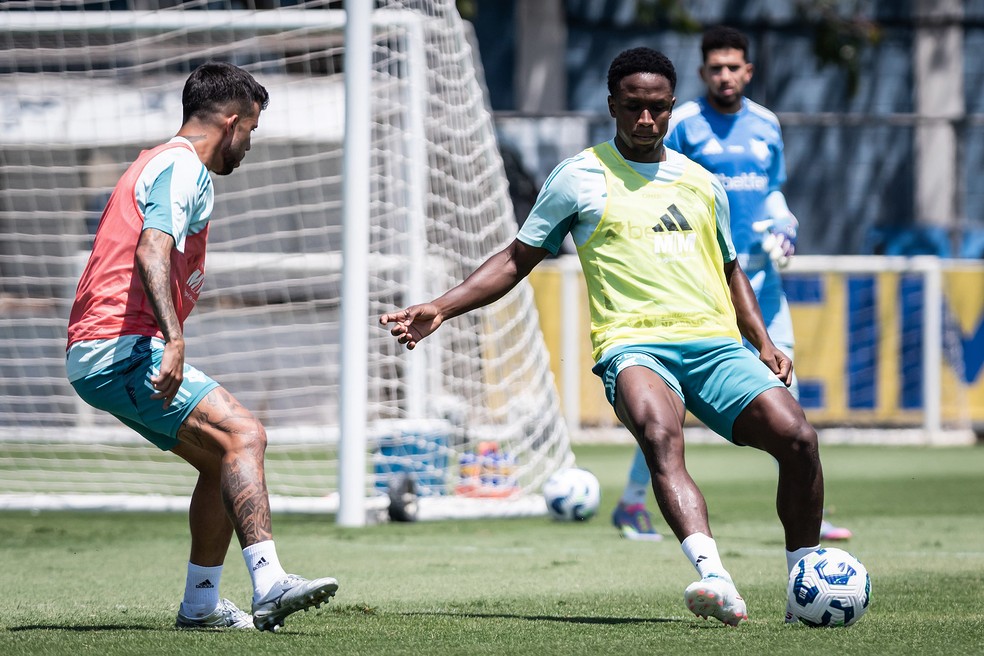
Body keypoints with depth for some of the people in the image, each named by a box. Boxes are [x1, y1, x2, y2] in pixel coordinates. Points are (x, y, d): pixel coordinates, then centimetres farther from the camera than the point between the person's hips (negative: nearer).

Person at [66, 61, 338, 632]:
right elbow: (151, 249, -25)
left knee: (223, 460, 14)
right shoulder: (183, 168, -9)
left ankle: (201, 603, 17)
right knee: (243, 435, -21)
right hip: (123, 350, -11)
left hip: (96, 358, 11)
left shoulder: (164, 165, 24)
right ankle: (269, 585, -32)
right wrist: (174, 338, -36)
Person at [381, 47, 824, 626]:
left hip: (716, 342, 4)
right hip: (633, 344, -4)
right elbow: (517, 261, 16)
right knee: (661, 435, -38)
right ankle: (716, 579, -56)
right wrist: (440, 308, 4)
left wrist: (764, 344, 18)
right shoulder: (580, 179, 10)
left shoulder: (701, 184, 21)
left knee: (797, 437, -20)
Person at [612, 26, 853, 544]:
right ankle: (631, 503, 7)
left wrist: (783, 227, 2)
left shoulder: (766, 125, 11)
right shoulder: (681, 126, -5)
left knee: (782, 386, 0)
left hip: (758, 270, 5)